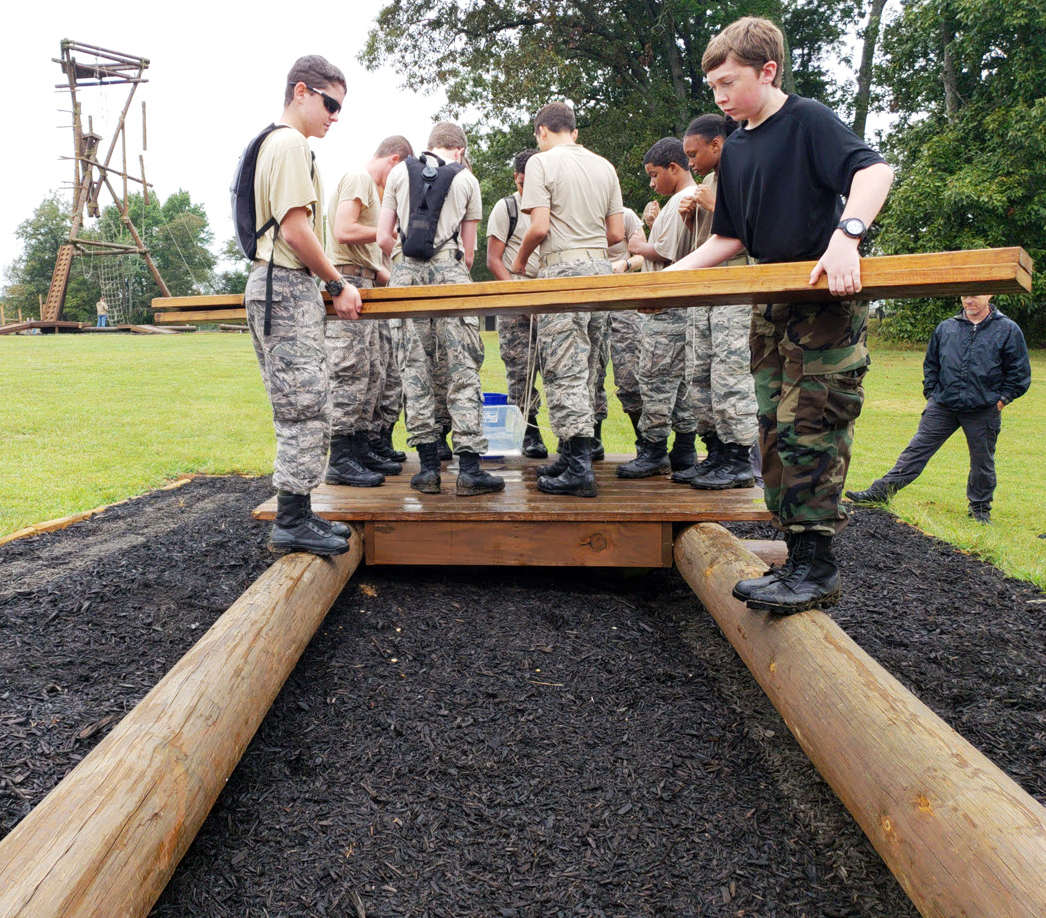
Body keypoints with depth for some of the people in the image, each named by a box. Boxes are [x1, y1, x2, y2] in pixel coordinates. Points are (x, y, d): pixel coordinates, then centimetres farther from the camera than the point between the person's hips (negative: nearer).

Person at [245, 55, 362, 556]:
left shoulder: (273, 143, 24)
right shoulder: (291, 144, -9)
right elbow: (295, 230, -17)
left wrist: (327, 283, 21)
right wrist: (338, 285, -9)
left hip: (276, 287, 11)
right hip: (288, 288, -11)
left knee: (299, 412, 11)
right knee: (307, 409, -9)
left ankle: (296, 515, 16)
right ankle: (292, 523, -3)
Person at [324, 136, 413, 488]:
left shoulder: (372, 188, 26)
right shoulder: (358, 178, -4)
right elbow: (344, 232, -17)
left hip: (366, 287, 10)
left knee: (372, 376, 9)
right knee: (350, 373, -12)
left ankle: (363, 449, 14)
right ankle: (341, 461, -10)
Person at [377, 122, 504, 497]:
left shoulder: (399, 172, 14)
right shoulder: (466, 179, 13)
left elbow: (384, 238, 9)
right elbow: (468, 251, 13)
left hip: (407, 271, 2)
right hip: (449, 269, -1)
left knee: (414, 368, 4)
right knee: (463, 369, -1)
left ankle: (428, 466, 3)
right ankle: (469, 468, -5)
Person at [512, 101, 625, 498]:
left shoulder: (542, 162, -2)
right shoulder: (604, 166, 15)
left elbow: (540, 227, -12)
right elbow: (617, 232, 12)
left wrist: (520, 259, 6)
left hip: (563, 268, -6)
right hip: (600, 267, 7)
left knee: (564, 369, -7)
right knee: (586, 368, 11)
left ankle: (579, 468, -9)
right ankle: (572, 455, 18)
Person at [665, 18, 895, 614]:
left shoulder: (808, 119, -6)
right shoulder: (735, 149, 16)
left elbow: (875, 170, -21)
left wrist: (845, 235, -38)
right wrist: (670, 276, 11)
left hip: (828, 302, -8)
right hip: (772, 307, 8)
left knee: (810, 431, -11)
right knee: (776, 434, 6)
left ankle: (818, 568, -3)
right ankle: (799, 560, 13)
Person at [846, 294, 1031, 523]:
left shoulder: (1008, 330, -1)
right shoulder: (945, 328, 8)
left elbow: (1019, 373, 3)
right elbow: (931, 364, 18)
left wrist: (1001, 400, -3)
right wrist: (931, 394, 10)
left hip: (983, 410, -2)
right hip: (942, 406, 2)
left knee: (982, 461, 10)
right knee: (918, 448, -1)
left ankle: (980, 509, 26)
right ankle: (881, 490, -2)